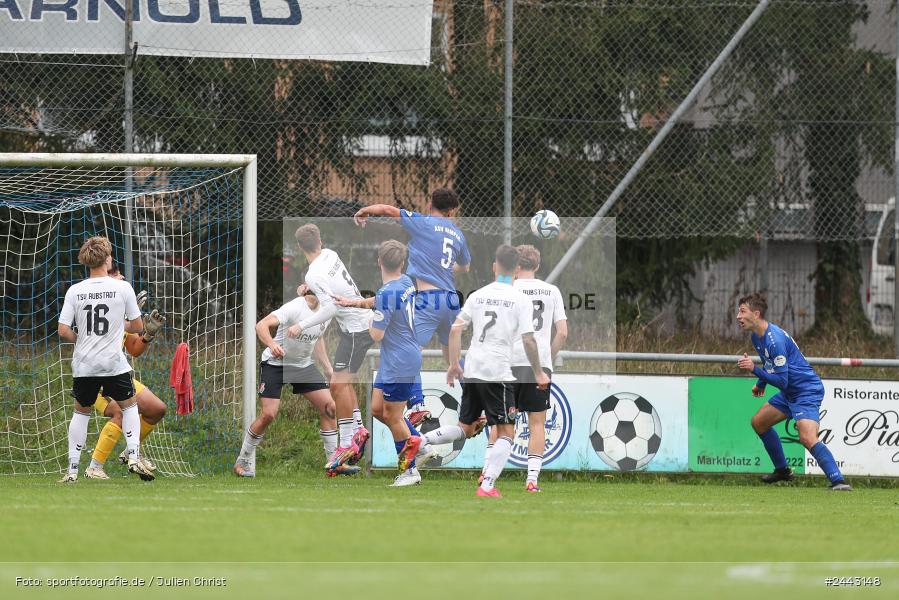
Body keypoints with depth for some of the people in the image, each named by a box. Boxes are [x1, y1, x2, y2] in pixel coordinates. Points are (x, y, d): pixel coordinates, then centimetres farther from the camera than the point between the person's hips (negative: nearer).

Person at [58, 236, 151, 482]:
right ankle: (133, 455, 4)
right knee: (129, 405, 19)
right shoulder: (122, 287, -6)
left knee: (81, 411, 17)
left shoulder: (75, 291, -2)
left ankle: (72, 468, 11)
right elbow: (137, 326, 2)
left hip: (83, 365, 2)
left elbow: (63, 331, -5)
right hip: (114, 362, -2)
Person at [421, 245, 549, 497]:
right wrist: (538, 374, 0)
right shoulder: (521, 300, -4)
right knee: (506, 433, 3)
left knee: (465, 429, 18)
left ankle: (421, 441, -3)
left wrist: (453, 364, 13)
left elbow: (456, 329, 5)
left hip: (472, 372, 5)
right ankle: (487, 485, -9)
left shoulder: (477, 295, 9)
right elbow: (528, 340, -9)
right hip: (498, 373, -5)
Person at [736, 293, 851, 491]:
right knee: (758, 422, 19)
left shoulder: (775, 339, -26)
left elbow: (781, 380, -27)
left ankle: (838, 481, -32)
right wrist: (760, 384, 27)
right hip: (790, 392, 11)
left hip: (807, 391, -11)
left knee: (808, 438, -28)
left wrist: (754, 369, -29)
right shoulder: (756, 336, 6)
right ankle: (782, 470, 31)